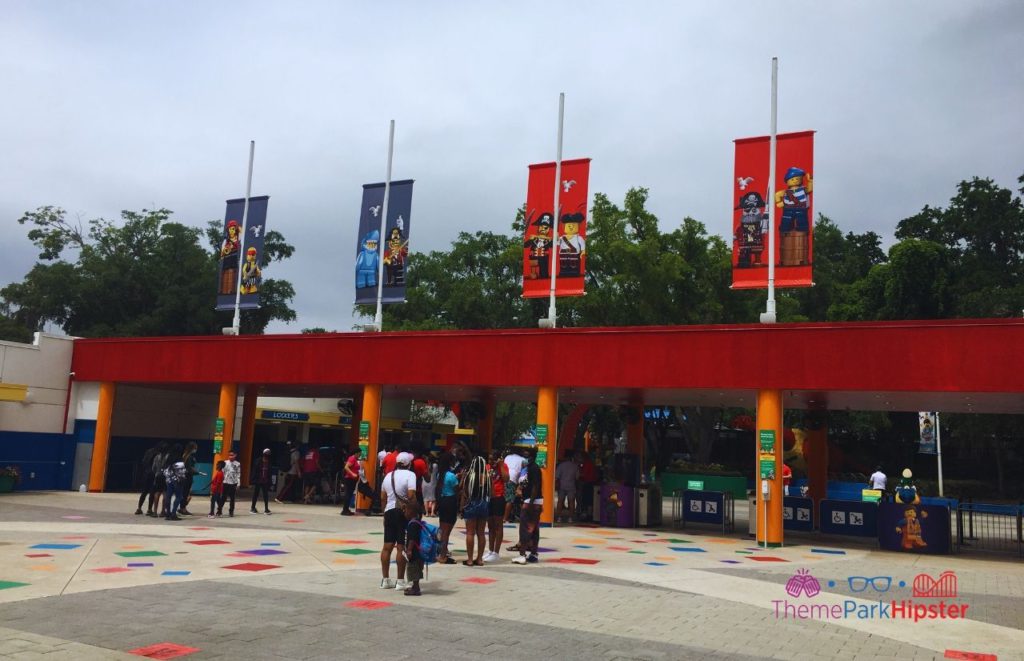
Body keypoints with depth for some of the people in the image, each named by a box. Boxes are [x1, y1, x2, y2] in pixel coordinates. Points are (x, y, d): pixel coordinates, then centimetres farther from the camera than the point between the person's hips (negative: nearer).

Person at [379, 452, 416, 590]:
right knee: (402, 547, -3)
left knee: (387, 546, 9)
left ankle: (385, 579, 15)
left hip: (389, 511, 6)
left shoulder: (388, 475, 13)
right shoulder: (410, 475, -8)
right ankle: (400, 581, 0)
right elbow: (411, 495, -19)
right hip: (404, 513, -6)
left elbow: (383, 497, 15)